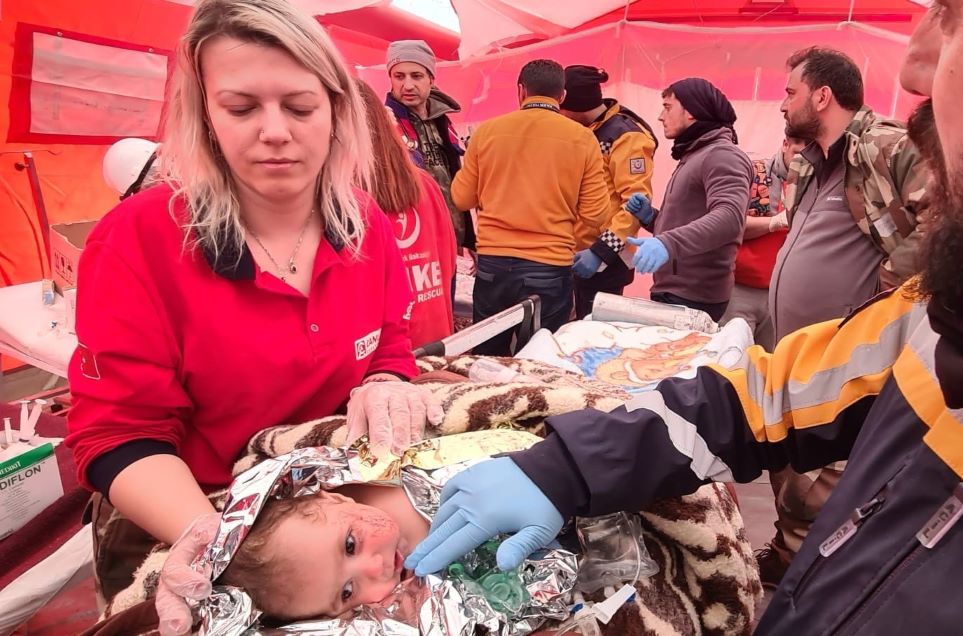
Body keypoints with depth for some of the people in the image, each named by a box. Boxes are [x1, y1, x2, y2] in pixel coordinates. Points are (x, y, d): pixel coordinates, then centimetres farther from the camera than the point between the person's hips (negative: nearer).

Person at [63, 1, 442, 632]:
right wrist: (211, 538, -30)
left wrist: (385, 388, -19)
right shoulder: (140, 239, -15)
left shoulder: (368, 227, -4)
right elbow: (119, 435, -13)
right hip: (179, 535, -2)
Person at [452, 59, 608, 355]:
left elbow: (462, 198, 8)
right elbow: (594, 212, -1)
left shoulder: (487, 131, 1)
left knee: (488, 360, 17)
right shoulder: (582, 138, -2)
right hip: (550, 268, -1)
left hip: (492, 264, 2)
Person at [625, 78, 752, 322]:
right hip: (670, 293, 9)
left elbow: (729, 217, -28)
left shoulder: (722, 155, -11)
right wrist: (650, 217, 7)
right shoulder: (692, 156, 20)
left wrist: (669, 242, -41)